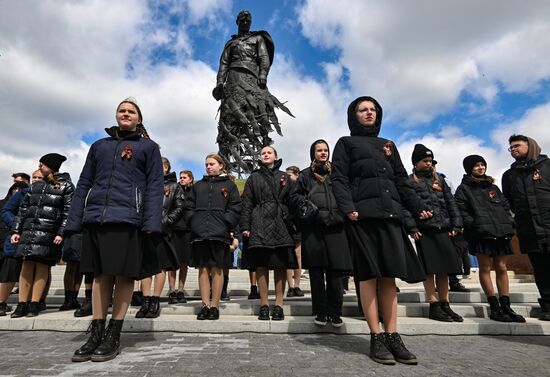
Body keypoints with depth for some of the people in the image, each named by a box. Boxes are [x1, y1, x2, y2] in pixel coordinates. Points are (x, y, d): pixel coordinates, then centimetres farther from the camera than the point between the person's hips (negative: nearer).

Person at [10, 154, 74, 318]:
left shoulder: (66, 185, 2)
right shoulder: (36, 186, 18)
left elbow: (68, 211, -6)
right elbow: (23, 208, 18)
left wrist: (61, 233, -14)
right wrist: (16, 230, 9)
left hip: (48, 232, -5)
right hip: (29, 230, 5)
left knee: (42, 265, -3)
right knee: (27, 264, 2)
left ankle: (34, 304, 4)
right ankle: (22, 304, 7)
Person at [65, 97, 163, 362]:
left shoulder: (148, 146, 8)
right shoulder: (99, 146, 20)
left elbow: (155, 186, -1)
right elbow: (84, 184, 17)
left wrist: (152, 222, -13)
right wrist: (73, 221, 8)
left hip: (127, 219, -3)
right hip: (96, 218, 4)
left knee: (124, 275, 0)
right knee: (100, 275, 8)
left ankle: (114, 335, 13)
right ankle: (96, 333, 18)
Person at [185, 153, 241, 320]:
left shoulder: (229, 185, 10)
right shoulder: (198, 185, 20)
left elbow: (235, 208, 1)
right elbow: (188, 206, 15)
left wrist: (226, 224, -9)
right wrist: (193, 222, 1)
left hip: (219, 232, -3)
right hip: (199, 232, 3)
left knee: (217, 269, 0)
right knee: (203, 269, 4)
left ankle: (214, 306, 9)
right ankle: (205, 305, 11)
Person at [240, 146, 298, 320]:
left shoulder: (284, 177, 16)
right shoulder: (253, 178, 14)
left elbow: (291, 201, 11)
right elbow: (246, 203, 7)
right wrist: (245, 226, -1)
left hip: (281, 224, 1)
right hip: (259, 225, 0)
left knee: (281, 265, 0)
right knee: (261, 264, -2)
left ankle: (279, 305, 8)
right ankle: (264, 304, 8)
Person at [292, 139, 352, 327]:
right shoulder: (306, 174, 17)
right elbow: (296, 196, 10)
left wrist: (342, 213, -3)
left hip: (334, 226, 1)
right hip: (313, 226, 0)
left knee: (335, 269, -2)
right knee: (316, 269, 1)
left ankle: (335, 312, 8)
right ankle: (320, 311, 11)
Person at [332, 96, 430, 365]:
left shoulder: (388, 145, 26)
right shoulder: (346, 143, 12)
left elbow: (401, 181, 23)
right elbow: (338, 179, -1)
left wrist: (417, 209, 13)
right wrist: (348, 208, -17)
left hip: (390, 213, 5)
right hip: (362, 215, -4)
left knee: (390, 275, 2)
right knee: (368, 275, -3)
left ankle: (392, 336, 9)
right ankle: (376, 338, 4)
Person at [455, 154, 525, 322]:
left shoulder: (493, 187, 22)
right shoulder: (464, 189, 3)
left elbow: (505, 206, 22)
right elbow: (461, 211, -6)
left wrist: (509, 223, 8)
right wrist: (474, 225, -16)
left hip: (500, 233, 6)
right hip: (481, 234, -6)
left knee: (502, 268, 7)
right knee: (485, 268, -1)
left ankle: (505, 306, 14)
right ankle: (495, 308, 5)